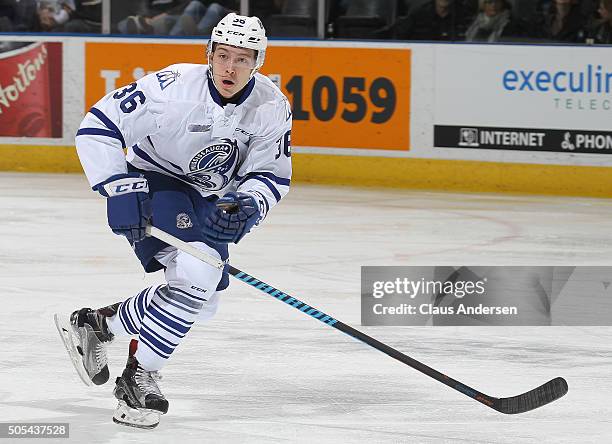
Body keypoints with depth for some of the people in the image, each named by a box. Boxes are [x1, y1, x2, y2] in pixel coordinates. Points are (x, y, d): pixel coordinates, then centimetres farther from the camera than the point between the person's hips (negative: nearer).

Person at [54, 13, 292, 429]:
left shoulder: (272, 107, -15)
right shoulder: (174, 86, -28)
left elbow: (271, 175, -6)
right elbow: (98, 127, -24)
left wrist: (247, 206, -27)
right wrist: (121, 190, -30)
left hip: (204, 198, 7)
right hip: (152, 183, -7)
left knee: (203, 300, 10)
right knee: (198, 271, -27)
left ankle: (94, 323, 26)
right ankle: (139, 376, -13)